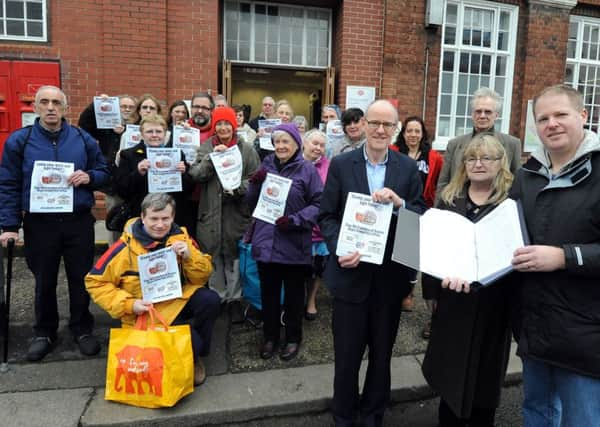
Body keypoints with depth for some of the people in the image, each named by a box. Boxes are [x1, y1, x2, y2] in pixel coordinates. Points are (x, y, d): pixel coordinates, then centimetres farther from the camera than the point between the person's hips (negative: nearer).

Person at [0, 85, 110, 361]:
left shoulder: (83, 139, 3)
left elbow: (104, 172, 8)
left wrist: (89, 177, -15)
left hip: (79, 222, 1)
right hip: (39, 223, 0)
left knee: (81, 279, 10)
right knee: (44, 281, 13)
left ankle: (82, 329, 28)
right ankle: (44, 333, 31)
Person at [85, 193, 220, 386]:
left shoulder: (180, 236, -4)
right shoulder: (126, 247, -13)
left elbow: (203, 276, -2)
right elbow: (95, 282, -7)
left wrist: (189, 256, -22)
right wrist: (129, 304, -16)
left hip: (178, 300, 4)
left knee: (210, 300, -26)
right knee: (190, 341, -26)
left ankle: (196, 354, 0)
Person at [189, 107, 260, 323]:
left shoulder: (246, 148, 0)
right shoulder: (206, 147, 5)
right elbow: (195, 175, -6)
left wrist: (237, 187, -18)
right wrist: (212, 156, -18)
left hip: (236, 212, -1)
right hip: (210, 212, 2)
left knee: (234, 257, 8)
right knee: (213, 257, 10)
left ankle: (234, 299, 21)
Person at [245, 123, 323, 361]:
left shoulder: (307, 170, -5)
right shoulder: (266, 166, 8)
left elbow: (319, 204, -8)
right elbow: (251, 203, 11)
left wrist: (295, 220, -20)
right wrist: (255, 185, -9)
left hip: (294, 245, -3)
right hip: (266, 243, 4)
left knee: (293, 294, 13)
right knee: (268, 293, 15)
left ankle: (293, 338, 30)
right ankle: (270, 336, 32)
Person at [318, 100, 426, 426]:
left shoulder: (408, 168, 1)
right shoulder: (341, 164, -2)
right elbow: (326, 215, -2)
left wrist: (399, 203, -20)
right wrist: (339, 249, -18)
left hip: (390, 276, 2)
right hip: (351, 273, -1)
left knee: (382, 353, 18)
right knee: (347, 353, 12)